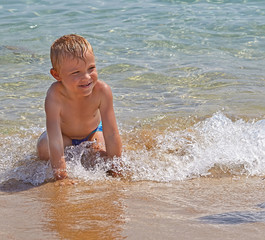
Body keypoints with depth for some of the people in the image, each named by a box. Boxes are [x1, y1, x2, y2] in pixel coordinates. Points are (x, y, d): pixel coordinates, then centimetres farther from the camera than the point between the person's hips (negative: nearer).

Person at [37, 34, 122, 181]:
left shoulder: (102, 91, -36)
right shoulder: (55, 96, -39)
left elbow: (111, 133, -30)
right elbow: (54, 140, -41)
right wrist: (61, 175, -44)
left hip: (93, 132, 1)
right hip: (64, 135, -1)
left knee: (103, 152, -24)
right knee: (44, 149, -26)